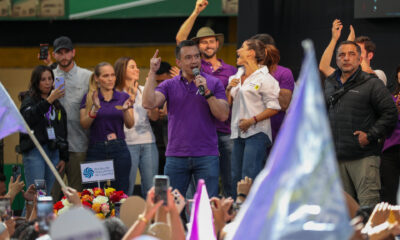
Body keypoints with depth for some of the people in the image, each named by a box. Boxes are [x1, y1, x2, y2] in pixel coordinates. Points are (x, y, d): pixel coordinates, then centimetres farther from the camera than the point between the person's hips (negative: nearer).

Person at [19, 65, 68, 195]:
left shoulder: (57, 104, 18)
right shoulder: (29, 100, 1)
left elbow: (63, 131, 21)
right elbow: (28, 118, -21)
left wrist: (63, 157, 15)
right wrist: (48, 101, -26)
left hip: (54, 152, 5)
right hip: (34, 152, -5)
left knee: (48, 194, 3)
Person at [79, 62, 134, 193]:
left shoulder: (123, 97, 8)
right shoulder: (89, 98, 5)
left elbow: (130, 125, 0)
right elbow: (84, 124, -5)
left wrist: (125, 110, -20)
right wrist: (95, 108, -21)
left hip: (119, 149, 1)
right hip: (96, 150, -1)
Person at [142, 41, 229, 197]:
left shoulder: (213, 83, 4)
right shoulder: (169, 85, 8)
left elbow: (223, 115, -5)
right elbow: (149, 104, -8)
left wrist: (207, 92, -15)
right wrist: (152, 72, -9)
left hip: (206, 156, -1)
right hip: (176, 156, 1)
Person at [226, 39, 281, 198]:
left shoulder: (264, 79, -6)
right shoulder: (237, 77, 18)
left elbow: (274, 108, -10)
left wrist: (252, 120, -18)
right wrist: (229, 89, 1)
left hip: (257, 132, -8)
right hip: (239, 132, 8)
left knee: (249, 178, -16)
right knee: (236, 177, 7)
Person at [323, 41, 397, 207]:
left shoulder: (372, 84, -2)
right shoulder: (329, 84, 16)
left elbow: (390, 114, -6)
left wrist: (370, 136, -12)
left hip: (364, 157, -6)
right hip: (336, 158, 6)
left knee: (368, 204, -12)